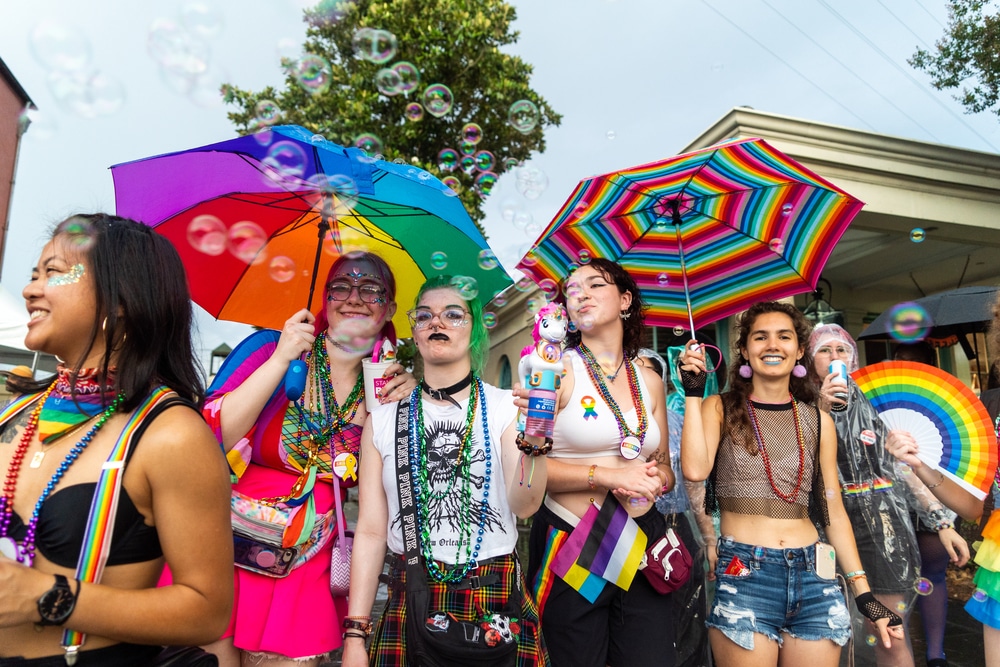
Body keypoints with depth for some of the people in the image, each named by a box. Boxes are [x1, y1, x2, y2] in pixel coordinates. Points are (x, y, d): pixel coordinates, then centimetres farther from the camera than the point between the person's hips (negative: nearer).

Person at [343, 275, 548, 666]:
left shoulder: (506, 407, -4)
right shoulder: (384, 420, 1)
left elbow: (524, 506, -14)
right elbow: (370, 532, 1)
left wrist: (533, 440, -31)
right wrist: (355, 633, -1)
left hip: (495, 601, -1)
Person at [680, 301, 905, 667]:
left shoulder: (818, 421, 9)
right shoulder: (721, 409, 2)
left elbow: (834, 512, 12)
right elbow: (695, 469, -16)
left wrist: (864, 592, 8)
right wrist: (693, 392, -12)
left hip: (814, 577, 3)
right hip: (742, 575, -3)